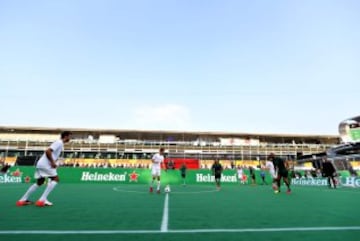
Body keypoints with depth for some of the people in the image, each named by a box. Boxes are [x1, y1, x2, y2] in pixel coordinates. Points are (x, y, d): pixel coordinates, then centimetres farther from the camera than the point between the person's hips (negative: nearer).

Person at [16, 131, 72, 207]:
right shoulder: (59, 142, -13)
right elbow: (47, 151, -24)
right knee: (55, 179, -7)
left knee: (40, 182, 19)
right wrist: (53, 162, -20)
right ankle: (42, 200, -11)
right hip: (45, 164, -10)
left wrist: (53, 163, 13)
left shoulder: (60, 143, 18)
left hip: (41, 164, 10)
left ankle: (23, 200, 24)